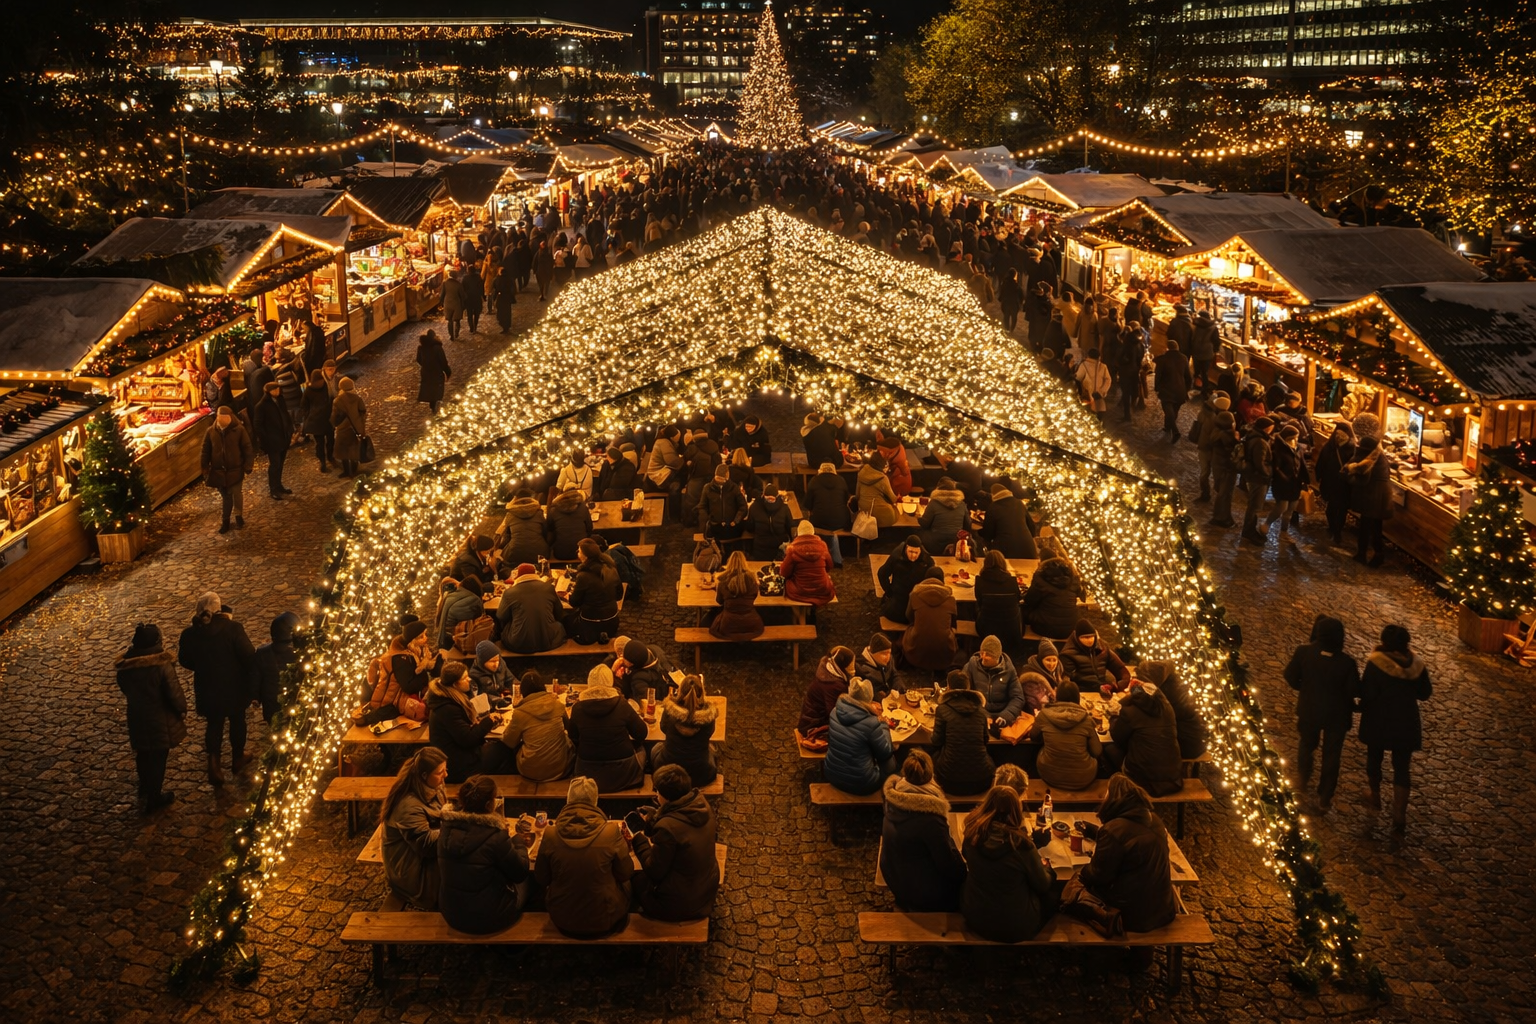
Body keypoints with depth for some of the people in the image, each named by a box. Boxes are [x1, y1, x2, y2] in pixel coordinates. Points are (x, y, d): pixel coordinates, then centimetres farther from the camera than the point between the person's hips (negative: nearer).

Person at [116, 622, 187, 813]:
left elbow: (125, 689, 7)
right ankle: (154, 797, 29)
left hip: (137, 720, 4)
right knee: (158, 759, 14)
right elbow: (175, 693, -21)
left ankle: (145, 795, 38)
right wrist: (182, 710, -2)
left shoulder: (124, 665, -11)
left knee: (143, 758, 23)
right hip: (161, 720, -4)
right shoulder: (163, 665, -26)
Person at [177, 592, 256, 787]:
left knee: (214, 724, 22)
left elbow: (185, 661, 3)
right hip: (234, 688, -1)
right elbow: (249, 658, -19)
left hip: (208, 690, 1)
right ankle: (237, 759, 39)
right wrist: (253, 686, -6)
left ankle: (213, 761, 8)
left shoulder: (189, 634, -13)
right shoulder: (233, 628, -22)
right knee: (237, 721, 22)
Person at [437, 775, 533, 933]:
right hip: (488, 920, -5)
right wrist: (519, 843, 5)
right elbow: (520, 873, -13)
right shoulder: (494, 837, -26)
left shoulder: (447, 827, -9)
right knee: (530, 878, 20)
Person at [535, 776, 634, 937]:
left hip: (563, 922, 1)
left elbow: (541, 879, -2)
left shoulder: (551, 834, -16)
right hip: (603, 921, -1)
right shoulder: (611, 831, -20)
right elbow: (625, 874, -5)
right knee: (625, 884, 29)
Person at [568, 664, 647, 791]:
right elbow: (642, 734, -4)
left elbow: (574, 739, 5)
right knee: (639, 749, 28)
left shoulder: (578, 708, -11)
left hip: (589, 775, 2)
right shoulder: (621, 705, -15)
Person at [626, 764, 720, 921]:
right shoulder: (701, 803, -11)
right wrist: (651, 820, 5)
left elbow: (654, 871, -20)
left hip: (680, 904, -7)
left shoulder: (667, 827, -33)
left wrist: (638, 840, -9)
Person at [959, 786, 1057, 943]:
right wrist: (1046, 868, 15)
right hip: (1016, 927, -4)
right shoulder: (1021, 843, -24)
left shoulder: (973, 834, -13)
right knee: (1049, 892, 20)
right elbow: (1043, 885, -7)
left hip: (975, 918, 4)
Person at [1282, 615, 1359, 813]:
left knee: (1306, 745, 29)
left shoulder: (1303, 652, -24)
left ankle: (1303, 782, 51)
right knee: (1331, 756, 18)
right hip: (1336, 715, -2)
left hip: (1308, 710, 2)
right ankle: (1325, 800, 30)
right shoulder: (1347, 663, -27)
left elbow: (1290, 678, -12)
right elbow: (1354, 691, -16)